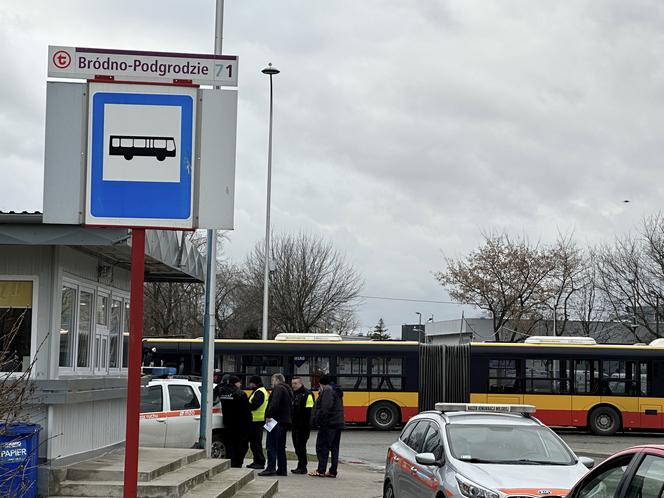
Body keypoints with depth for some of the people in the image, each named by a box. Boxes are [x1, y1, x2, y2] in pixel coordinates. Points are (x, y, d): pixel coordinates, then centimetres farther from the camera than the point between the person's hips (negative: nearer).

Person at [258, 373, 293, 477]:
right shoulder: (288, 390, 21)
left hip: (277, 421, -10)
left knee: (271, 445, -9)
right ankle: (282, 469, 13)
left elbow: (274, 404, -25)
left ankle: (271, 468, -14)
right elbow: (291, 407, 22)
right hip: (285, 421, 10)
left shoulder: (278, 388, -10)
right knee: (281, 446, 13)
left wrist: (269, 415, -23)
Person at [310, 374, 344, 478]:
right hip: (338, 423, 9)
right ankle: (333, 471, 10)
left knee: (322, 446, -5)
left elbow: (325, 408, -21)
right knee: (334, 448, 10)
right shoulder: (337, 391, 18)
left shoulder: (327, 391, -11)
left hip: (328, 424, -9)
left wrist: (317, 421, -16)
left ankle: (321, 471, -6)